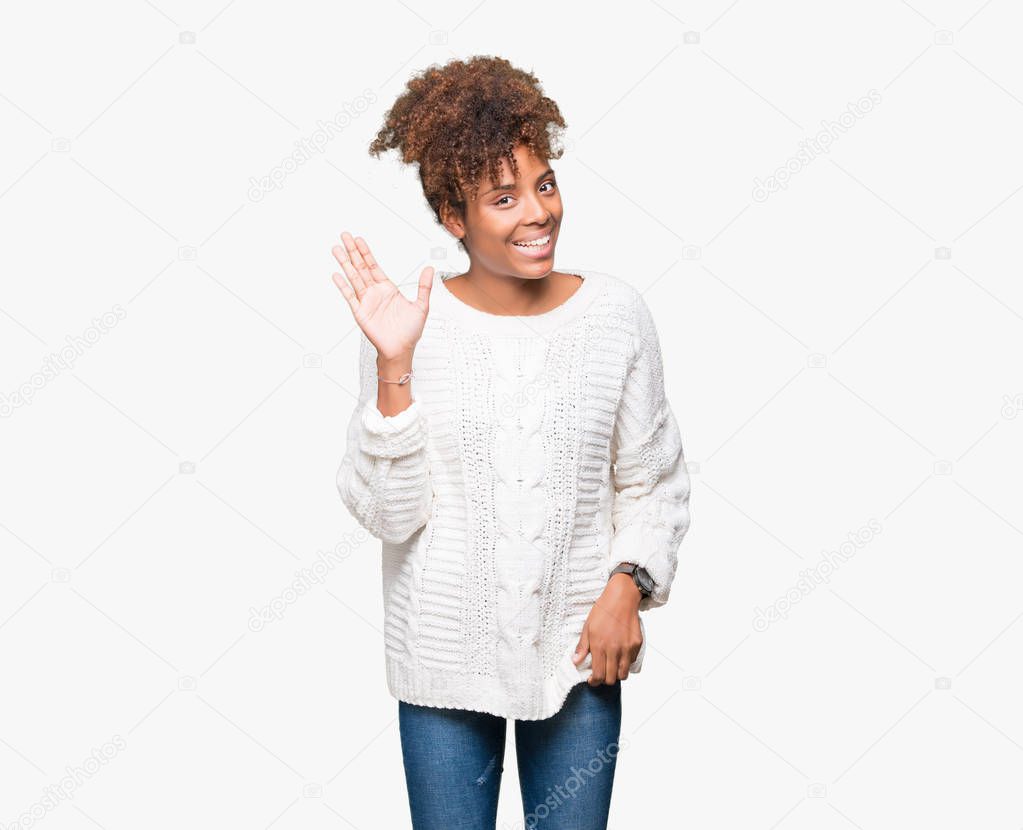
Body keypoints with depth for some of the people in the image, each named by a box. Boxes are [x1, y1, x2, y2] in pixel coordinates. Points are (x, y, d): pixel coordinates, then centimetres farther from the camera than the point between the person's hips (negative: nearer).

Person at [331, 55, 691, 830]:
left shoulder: (616, 314, -6)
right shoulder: (411, 326, -10)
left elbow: (654, 482, 3)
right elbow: (387, 512, -13)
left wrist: (628, 584, -11)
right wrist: (394, 370, -21)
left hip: (577, 653, 1)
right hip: (445, 656, -1)